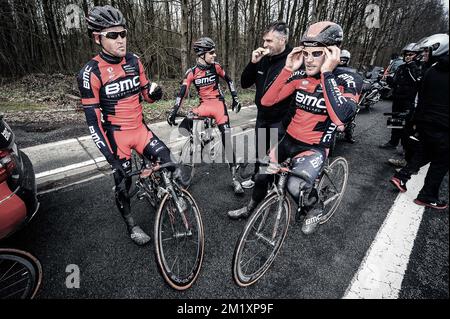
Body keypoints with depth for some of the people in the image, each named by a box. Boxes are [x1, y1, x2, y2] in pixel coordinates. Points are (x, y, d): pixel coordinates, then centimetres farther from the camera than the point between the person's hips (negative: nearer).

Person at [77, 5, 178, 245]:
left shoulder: (134, 61, 0)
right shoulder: (90, 73, -15)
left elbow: (145, 93, 10)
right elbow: (93, 120, -16)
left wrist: (154, 93, -15)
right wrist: (109, 155, -22)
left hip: (140, 128, 4)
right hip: (116, 135, -4)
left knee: (165, 159, -10)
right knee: (123, 181, 5)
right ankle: (131, 225, 28)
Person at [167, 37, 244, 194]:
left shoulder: (216, 67, -2)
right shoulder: (192, 72, -6)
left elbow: (229, 80, 11)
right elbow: (182, 93, -9)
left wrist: (235, 99, 7)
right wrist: (173, 112, -15)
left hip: (218, 104, -1)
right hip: (204, 105, 1)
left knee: (227, 139, -9)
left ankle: (234, 177, -3)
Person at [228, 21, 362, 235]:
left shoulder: (348, 81, -14)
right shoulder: (300, 75, -3)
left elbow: (340, 117, -35)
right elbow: (266, 101, -8)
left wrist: (327, 73, -29)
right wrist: (288, 69, -16)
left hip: (315, 148, -4)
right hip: (289, 139, 5)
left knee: (296, 186, -29)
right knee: (261, 173, 9)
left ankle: (315, 209, 8)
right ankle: (252, 208, 40)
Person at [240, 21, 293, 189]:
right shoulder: (263, 59, 2)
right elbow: (245, 84, 2)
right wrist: (253, 63, -12)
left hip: (281, 120, -6)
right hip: (262, 116, 6)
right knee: (260, 151, 22)